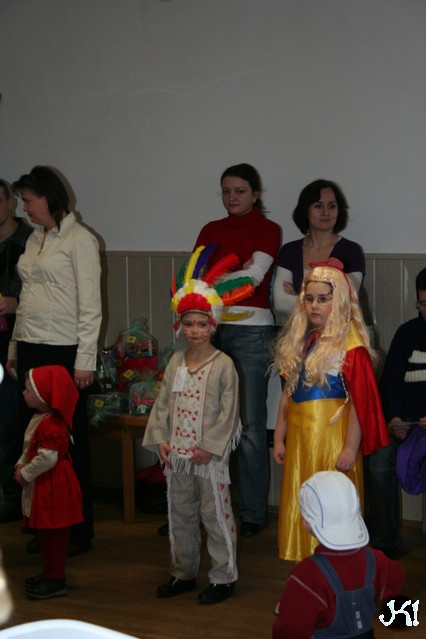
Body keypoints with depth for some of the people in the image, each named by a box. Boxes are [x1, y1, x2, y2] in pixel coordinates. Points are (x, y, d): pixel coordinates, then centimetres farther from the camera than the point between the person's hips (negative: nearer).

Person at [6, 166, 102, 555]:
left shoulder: (79, 240, -8)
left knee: (70, 441, 0)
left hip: (64, 352, -7)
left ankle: (79, 532, 11)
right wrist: (14, 349, 16)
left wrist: (85, 360, -16)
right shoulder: (35, 239, 14)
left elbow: (90, 306, -12)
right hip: (30, 350, 7)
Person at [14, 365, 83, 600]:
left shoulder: (50, 425, -24)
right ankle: (50, 574, 31)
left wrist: (25, 474, -17)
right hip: (42, 487, 11)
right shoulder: (39, 418, 10)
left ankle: (55, 580, 9)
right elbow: (29, 449, 20)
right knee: (44, 532, 19)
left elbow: (47, 458, -28)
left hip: (53, 488, -11)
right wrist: (21, 465, 4)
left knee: (53, 534, -1)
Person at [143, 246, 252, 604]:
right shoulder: (176, 363, 6)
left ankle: (224, 577, 13)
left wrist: (209, 447, -16)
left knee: (216, 515, 1)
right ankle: (183, 573, 30)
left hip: (210, 454, -6)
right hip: (176, 454, 6)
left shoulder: (223, 365, -10)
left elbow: (228, 412, -12)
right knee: (180, 515, 16)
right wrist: (160, 439, -2)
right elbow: (163, 404, 9)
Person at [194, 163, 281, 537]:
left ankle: (253, 513, 6)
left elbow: (254, 275, -11)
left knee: (250, 423, -3)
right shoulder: (211, 230, 15)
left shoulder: (268, 230, 3)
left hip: (251, 329, -4)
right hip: (211, 327, 4)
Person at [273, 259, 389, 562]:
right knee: (300, 511, 12)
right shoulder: (300, 341, 11)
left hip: (332, 440, -7)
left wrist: (351, 449, -18)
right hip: (299, 439, 7)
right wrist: (279, 438, 13)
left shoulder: (350, 345, -11)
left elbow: (360, 400, -15)